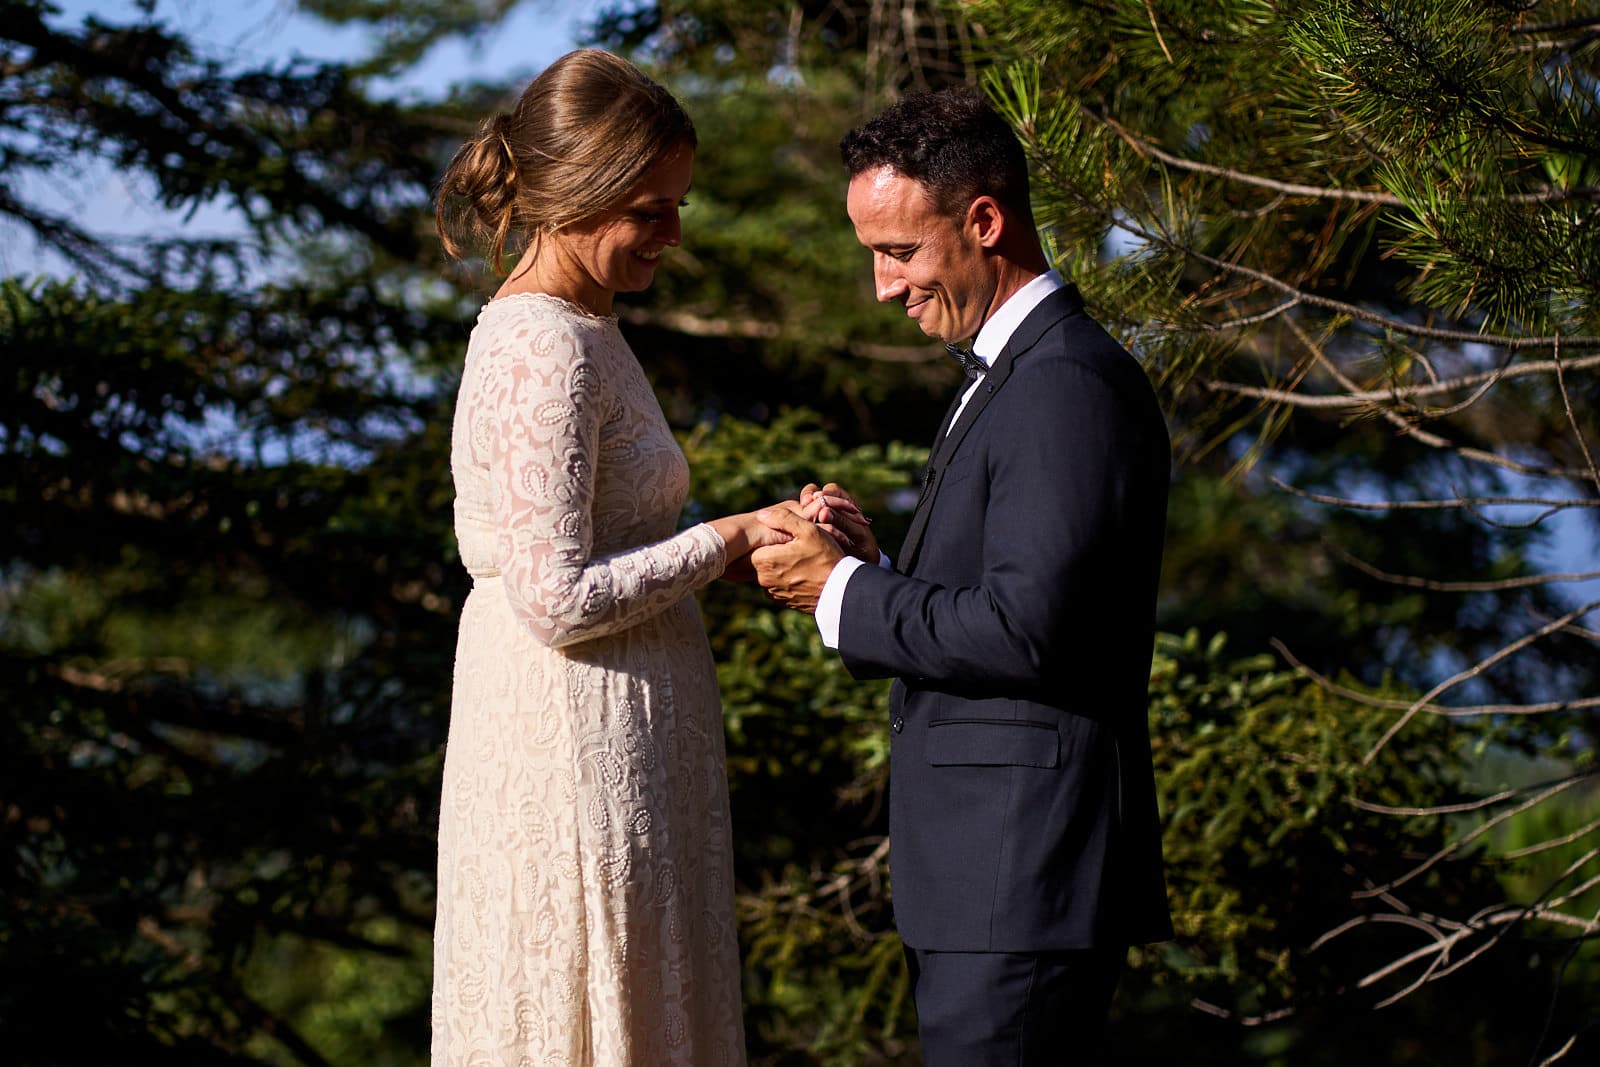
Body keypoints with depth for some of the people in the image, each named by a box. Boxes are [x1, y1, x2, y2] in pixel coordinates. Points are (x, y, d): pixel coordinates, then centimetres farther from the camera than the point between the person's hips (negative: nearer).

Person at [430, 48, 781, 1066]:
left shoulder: (573, 327, 12)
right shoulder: (546, 351, -19)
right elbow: (557, 598, -22)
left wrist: (754, 542, 6)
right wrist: (726, 540, -13)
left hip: (617, 742, 10)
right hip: (579, 744, -10)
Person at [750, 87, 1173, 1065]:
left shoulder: (1072, 383, -15)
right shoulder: (1010, 375, 19)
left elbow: (1024, 631, -22)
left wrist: (843, 594, -11)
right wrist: (873, 564, 4)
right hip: (987, 878, 10)